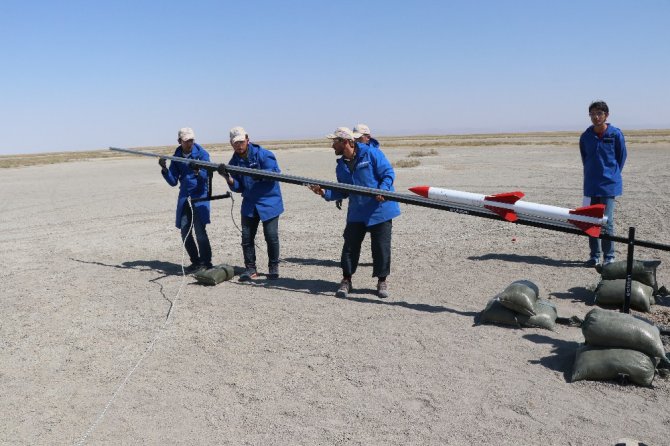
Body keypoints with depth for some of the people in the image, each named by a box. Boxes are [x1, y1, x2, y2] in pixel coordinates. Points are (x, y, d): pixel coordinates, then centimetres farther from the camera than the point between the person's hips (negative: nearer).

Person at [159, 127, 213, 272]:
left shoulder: (202, 154, -4)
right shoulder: (176, 157, 8)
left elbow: (206, 176, -13)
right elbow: (173, 182, 6)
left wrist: (197, 171, -34)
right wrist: (164, 169, -10)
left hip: (200, 196, -5)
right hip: (184, 197, 5)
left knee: (200, 230, -15)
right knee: (185, 232, 3)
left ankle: (206, 263, -8)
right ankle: (196, 262, 16)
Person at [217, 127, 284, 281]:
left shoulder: (262, 154, -9)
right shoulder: (234, 162, 5)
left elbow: (275, 173, -14)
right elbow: (237, 187, 3)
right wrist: (227, 177, -17)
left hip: (269, 202, -5)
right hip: (249, 203, 5)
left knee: (271, 236, -6)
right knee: (246, 237, 2)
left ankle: (273, 267, 11)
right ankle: (250, 269, 13)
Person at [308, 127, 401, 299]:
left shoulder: (371, 153, -10)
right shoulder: (341, 166, 8)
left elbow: (388, 173, -11)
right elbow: (343, 192, 11)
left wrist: (382, 190, -28)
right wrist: (325, 193, -4)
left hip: (380, 209, -5)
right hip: (356, 212, 5)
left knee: (381, 246, 2)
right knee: (350, 246, 2)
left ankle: (382, 281, 18)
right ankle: (346, 280, 16)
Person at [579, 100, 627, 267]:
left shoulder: (616, 134, -5)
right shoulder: (586, 136, 3)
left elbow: (622, 157, 6)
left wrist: (613, 174, 8)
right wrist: (591, 174, 14)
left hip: (609, 184, -4)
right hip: (591, 185, 4)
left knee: (606, 221, -7)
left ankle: (609, 257, 4)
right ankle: (594, 256, 17)